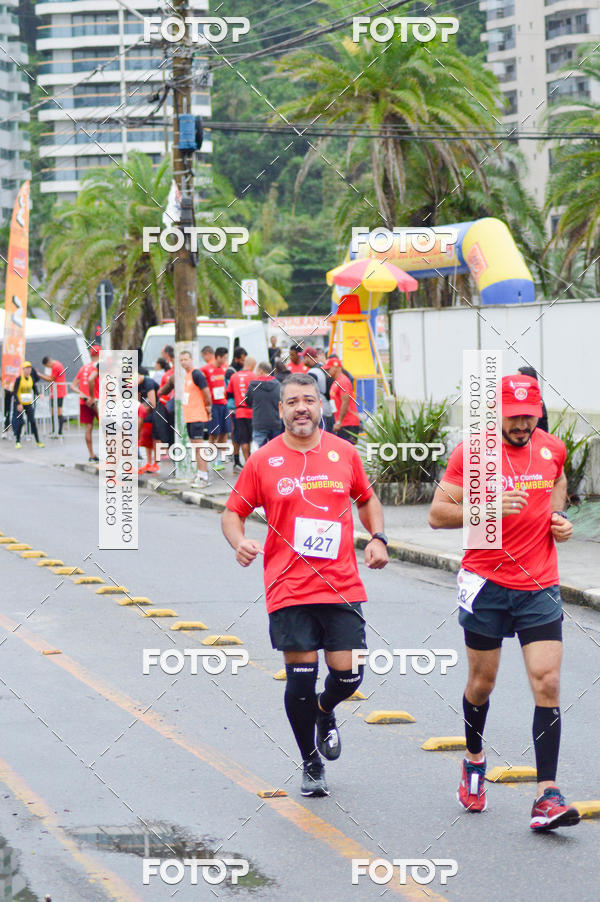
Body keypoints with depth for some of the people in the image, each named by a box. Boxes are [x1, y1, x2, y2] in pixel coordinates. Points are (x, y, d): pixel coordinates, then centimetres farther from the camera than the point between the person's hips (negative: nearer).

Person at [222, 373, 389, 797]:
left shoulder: (344, 452, 6)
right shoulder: (263, 461, 0)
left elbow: (367, 499, 22)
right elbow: (233, 512, 8)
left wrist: (378, 538, 5)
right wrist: (239, 541, -13)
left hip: (342, 586, 2)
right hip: (288, 588, -2)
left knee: (348, 673, -3)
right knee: (301, 676, -3)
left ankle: (325, 712, 35)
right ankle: (312, 765, 17)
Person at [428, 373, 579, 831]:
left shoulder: (553, 448, 4)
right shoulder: (471, 452, -7)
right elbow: (438, 513, -9)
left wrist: (559, 517, 8)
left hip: (540, 587, 2)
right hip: (487, 584, -2)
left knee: (547, 683, -10)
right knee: (482, 682, 10)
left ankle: (547, 795, -11)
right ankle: (475, 759, 40)